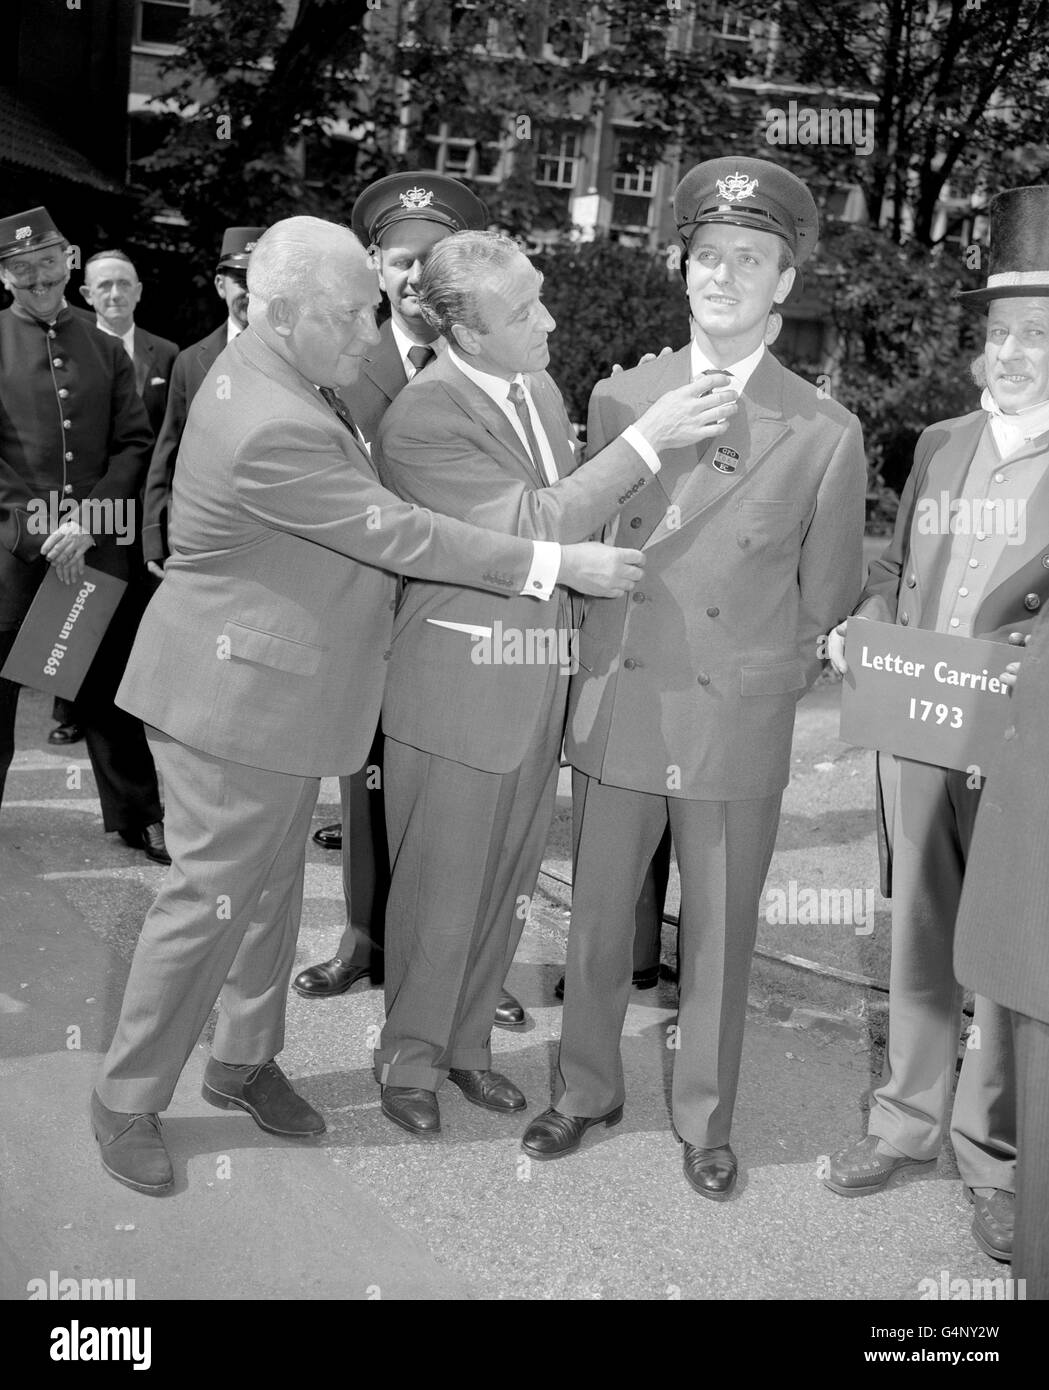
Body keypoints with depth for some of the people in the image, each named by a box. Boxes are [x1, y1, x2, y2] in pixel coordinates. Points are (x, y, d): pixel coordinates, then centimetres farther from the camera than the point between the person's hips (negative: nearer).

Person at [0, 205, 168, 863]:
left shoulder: (107, 350, 9)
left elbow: (135, 445, 4)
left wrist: (86, 522, -9)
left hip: (97, 544, 2)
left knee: (110, 687, 10)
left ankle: (138, 816, 21)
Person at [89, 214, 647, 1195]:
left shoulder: (278, 370, 2)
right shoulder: (270, 429, -29)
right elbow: (397, 534, -26)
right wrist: (559, 564, -21)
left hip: (281, 685, 10)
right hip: (236, 695, -10)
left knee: (272, 884, 19)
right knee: (211, 897, 2)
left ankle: (244, 1060, 37)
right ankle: (126, 1101, 21)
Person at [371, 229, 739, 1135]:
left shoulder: (543, 390, 8)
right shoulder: (422, 418, -17)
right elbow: (532, 529, -22)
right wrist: (646, 440, -24)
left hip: (542, 685, 7)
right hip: (457, 692, -7)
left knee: (507, 885, 17)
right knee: (439, 889, 7)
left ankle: (467, 1041, 36)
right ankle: (410, 1056, 29)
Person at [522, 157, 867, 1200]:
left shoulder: (825, 432, -4)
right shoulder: (618, 398, 2)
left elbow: (825, 593, 6)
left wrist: (769, 682, 9)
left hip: (738, 722, -1)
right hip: (615, 707, 2)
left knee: (720, 932, 10)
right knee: (597, 917, 12)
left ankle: (705, 1120, 31)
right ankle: (586, 1091, 34)